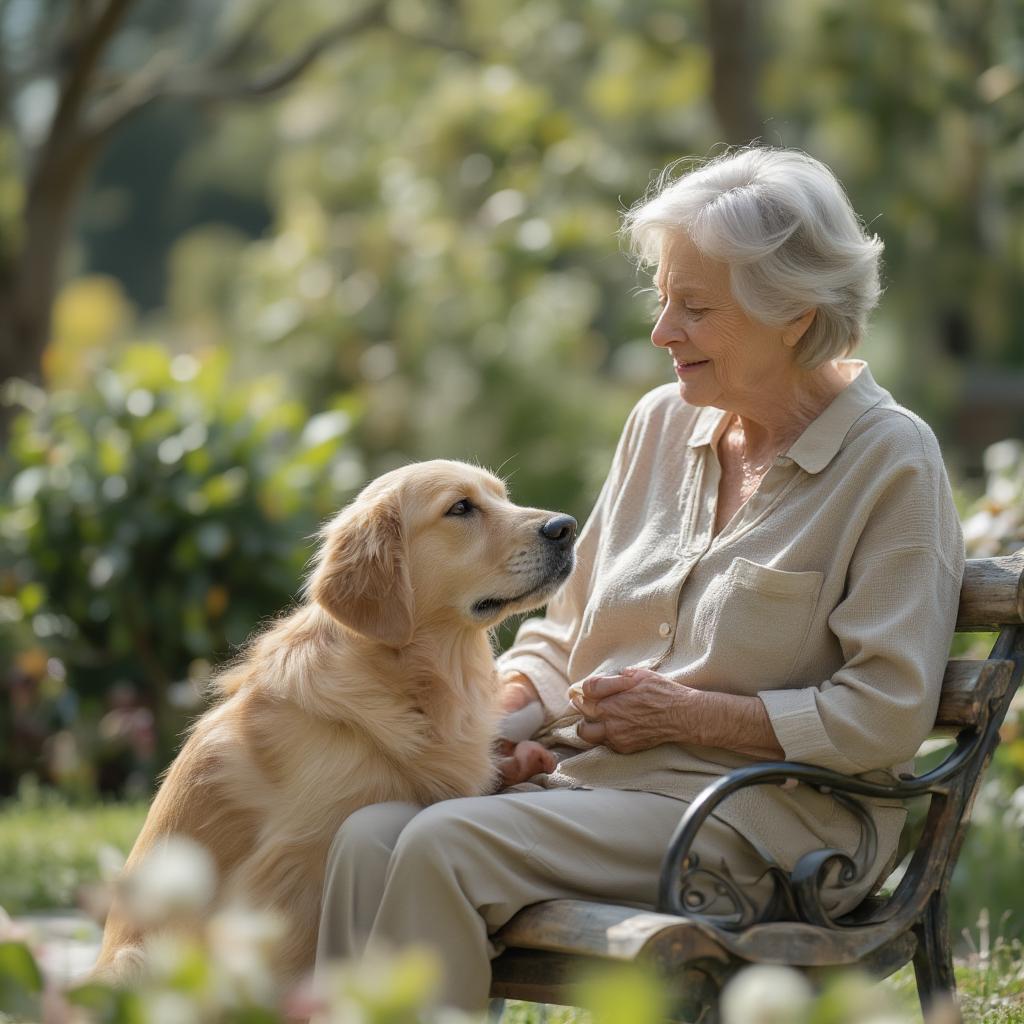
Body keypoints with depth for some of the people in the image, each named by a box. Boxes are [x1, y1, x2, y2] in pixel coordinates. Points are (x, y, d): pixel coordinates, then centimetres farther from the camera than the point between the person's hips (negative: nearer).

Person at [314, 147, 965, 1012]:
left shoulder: (892, 462, -5)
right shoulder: (663, 423, 14)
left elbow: (888, 711, -13)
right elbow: (566, 624, 20)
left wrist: (690, 713, -11)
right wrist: (506, 712, -1)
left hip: (760, 817, -6)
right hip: (587, 771, 6)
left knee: (446, 847, -28)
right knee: (370, 836, -23)